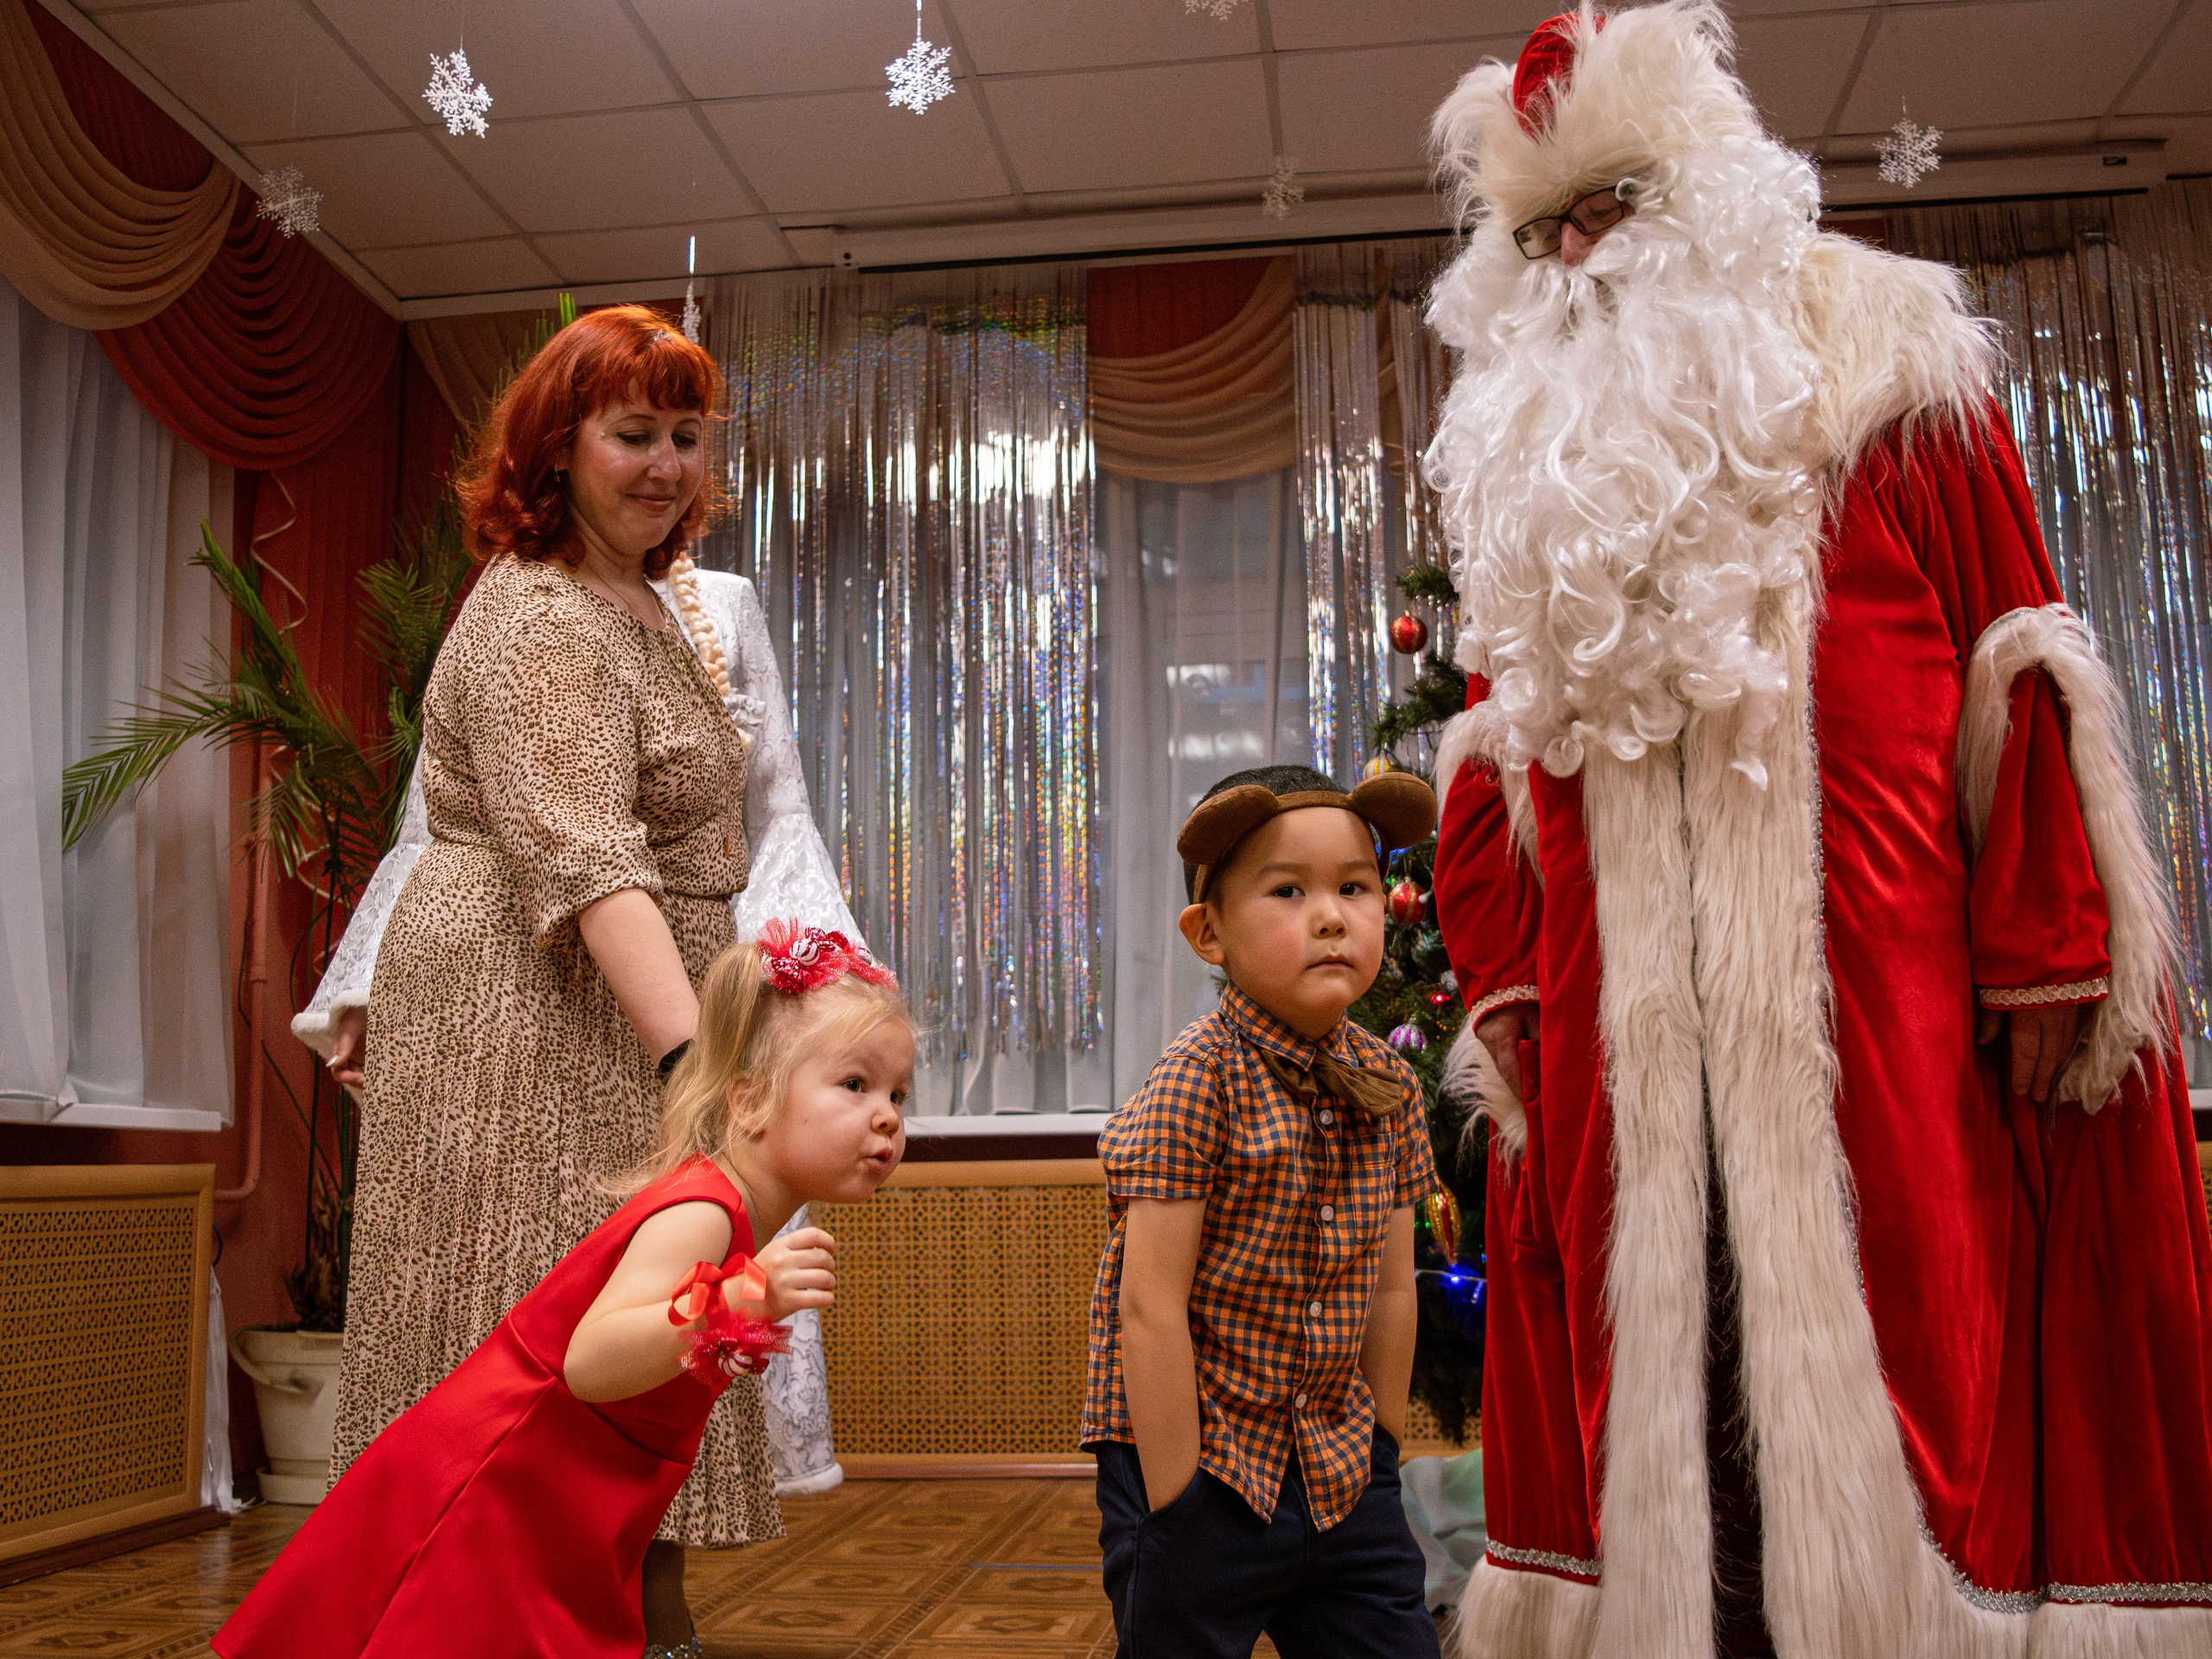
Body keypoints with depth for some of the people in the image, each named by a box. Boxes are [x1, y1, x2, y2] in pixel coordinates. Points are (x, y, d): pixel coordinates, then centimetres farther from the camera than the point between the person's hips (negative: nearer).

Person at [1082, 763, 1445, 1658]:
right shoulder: (1197, 1080, -18)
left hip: (1340, 1477, 6)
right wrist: (1175, 1512, -17)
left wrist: (1382, 1452, 11)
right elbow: (1152, 1307, -19)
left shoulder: (1386, 1084, 1)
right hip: (1199, 1463, -5)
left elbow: (1390, 1289, 8)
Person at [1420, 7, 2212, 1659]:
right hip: (1622, 1013, 4)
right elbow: (1497, 743, 18)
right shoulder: (1530, 452, 21)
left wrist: (2046, 949, -7)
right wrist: (1504, 977, 8)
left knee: (1908, 1342, -4)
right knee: (1656, 1357, 4)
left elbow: (2014, 659, 1)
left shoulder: (1874, 353, 10)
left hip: (1872, 971, -3)